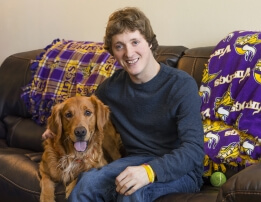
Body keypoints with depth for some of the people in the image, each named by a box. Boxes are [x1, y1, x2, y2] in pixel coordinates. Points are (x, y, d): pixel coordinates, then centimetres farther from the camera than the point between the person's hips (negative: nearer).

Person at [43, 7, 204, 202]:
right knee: (89, 182, -26)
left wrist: (150, 171, -39)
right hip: (138, 161, 4)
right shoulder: (111, 87, 2)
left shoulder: (182, 84, -14)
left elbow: (194, 149, -23)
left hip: (180, 169, -3)